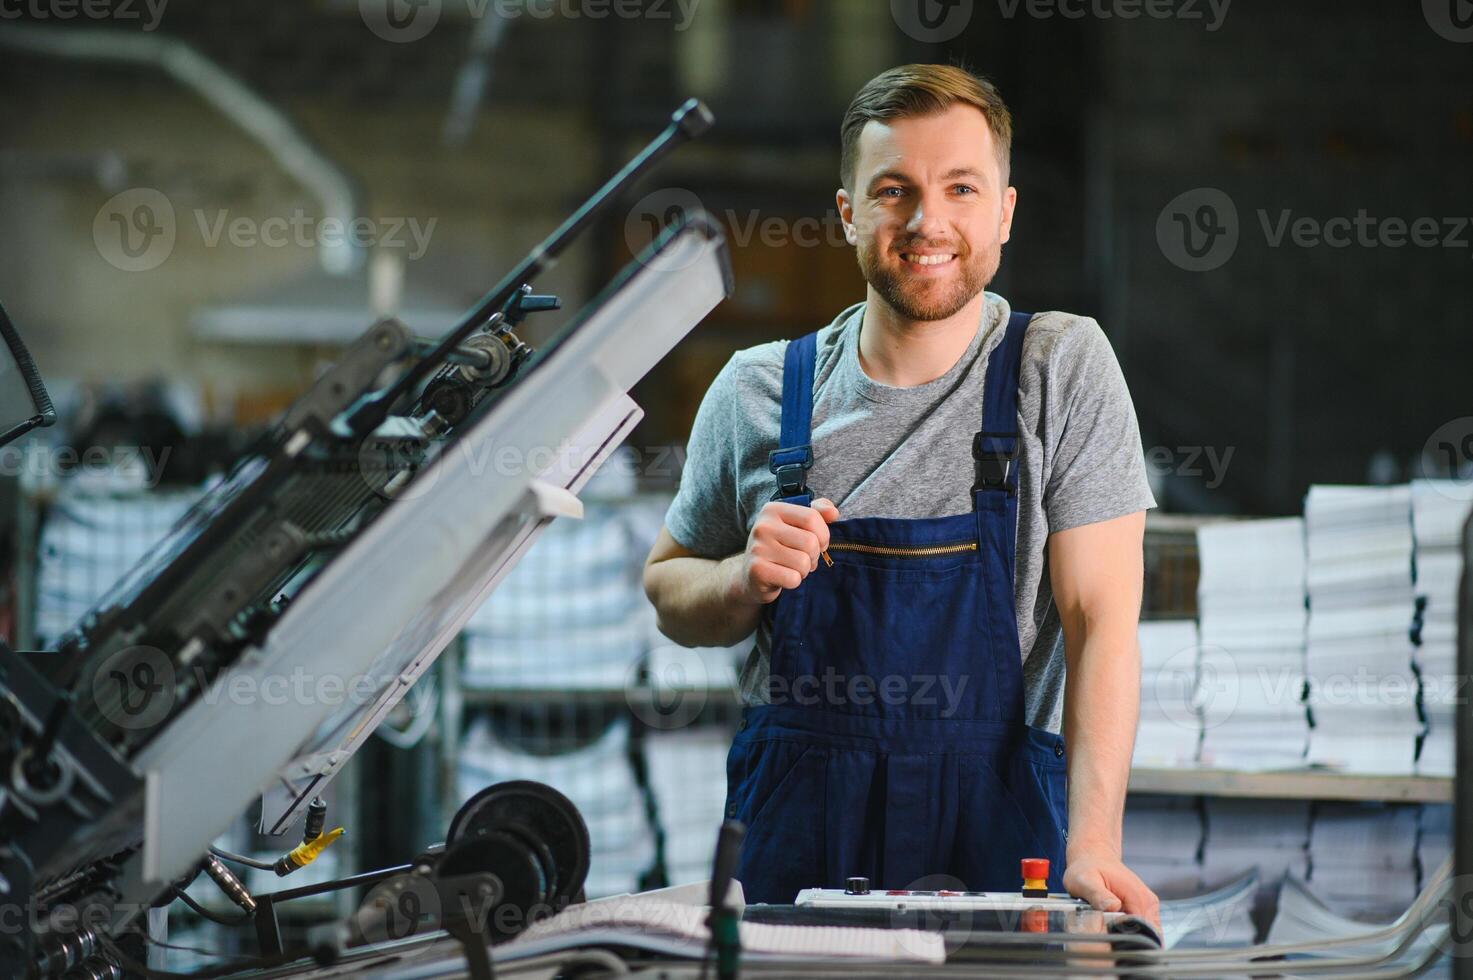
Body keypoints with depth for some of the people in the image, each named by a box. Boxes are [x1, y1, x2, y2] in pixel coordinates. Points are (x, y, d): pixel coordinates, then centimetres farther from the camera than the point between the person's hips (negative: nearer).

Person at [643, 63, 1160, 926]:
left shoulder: (1063, 368, 0)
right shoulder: (758, 392, 7)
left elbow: (1100, 620, -5)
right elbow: (669, 590, 18)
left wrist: (1092, 849, -16)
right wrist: (749, 579, -6)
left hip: (997, 829, -1)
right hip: (794, 833, 2)